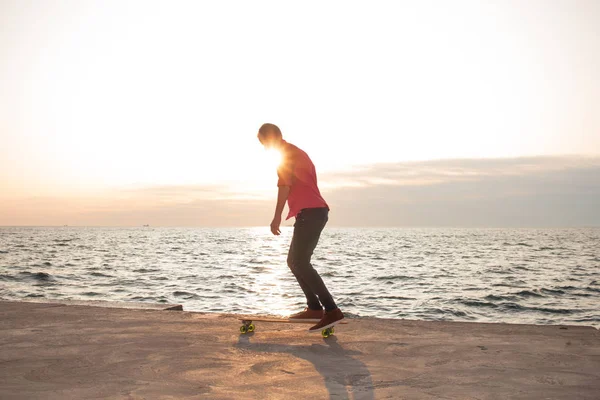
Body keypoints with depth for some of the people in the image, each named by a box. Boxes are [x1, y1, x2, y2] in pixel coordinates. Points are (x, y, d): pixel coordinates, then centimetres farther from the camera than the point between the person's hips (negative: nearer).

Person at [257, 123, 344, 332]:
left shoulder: (287, 154, -4)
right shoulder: (297, 153, 26)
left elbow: (285, 186, -15)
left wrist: (277, 217, -19)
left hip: (309, 212, -10)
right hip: (317, 211, 10)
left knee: (300, 262, -14)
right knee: (295, 261, 14)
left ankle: (331, 310, -19)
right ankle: (314, 308, 13)